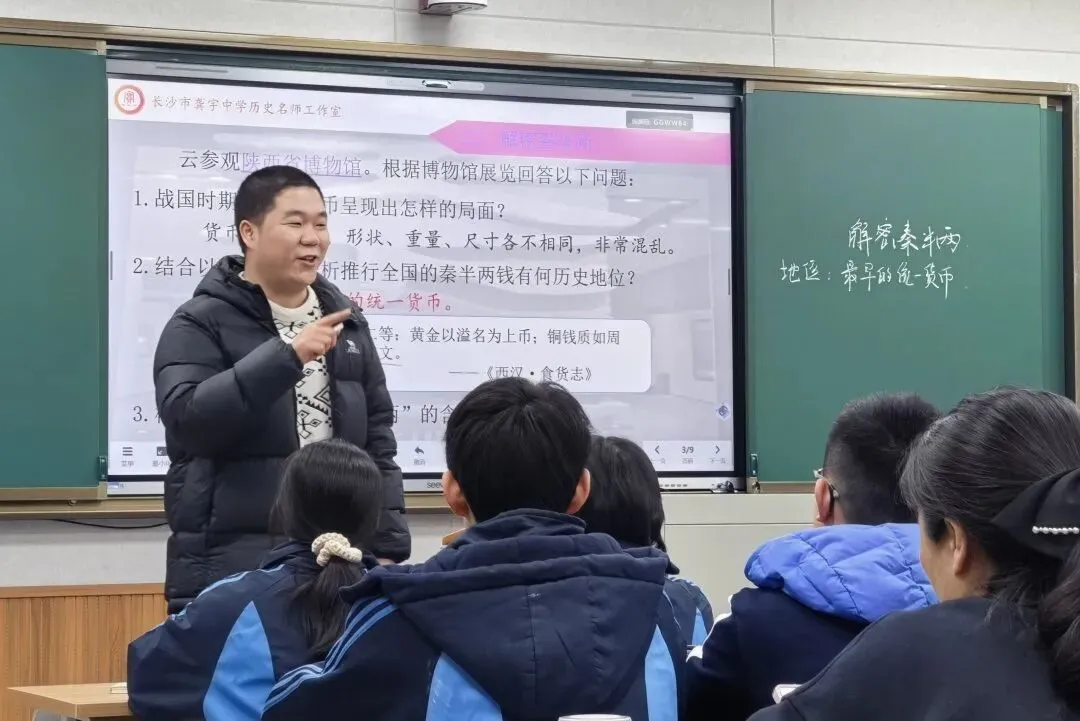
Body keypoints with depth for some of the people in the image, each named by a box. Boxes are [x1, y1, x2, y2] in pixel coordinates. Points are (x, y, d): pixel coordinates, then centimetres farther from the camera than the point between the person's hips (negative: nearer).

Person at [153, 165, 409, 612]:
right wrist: (285, 355, -25)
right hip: (229, 571, -5)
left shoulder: (345, 321, 13)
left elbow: (376, 440, 15)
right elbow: (187, 418, -19)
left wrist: (387, 548, 7)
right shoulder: (201, 324, -3)